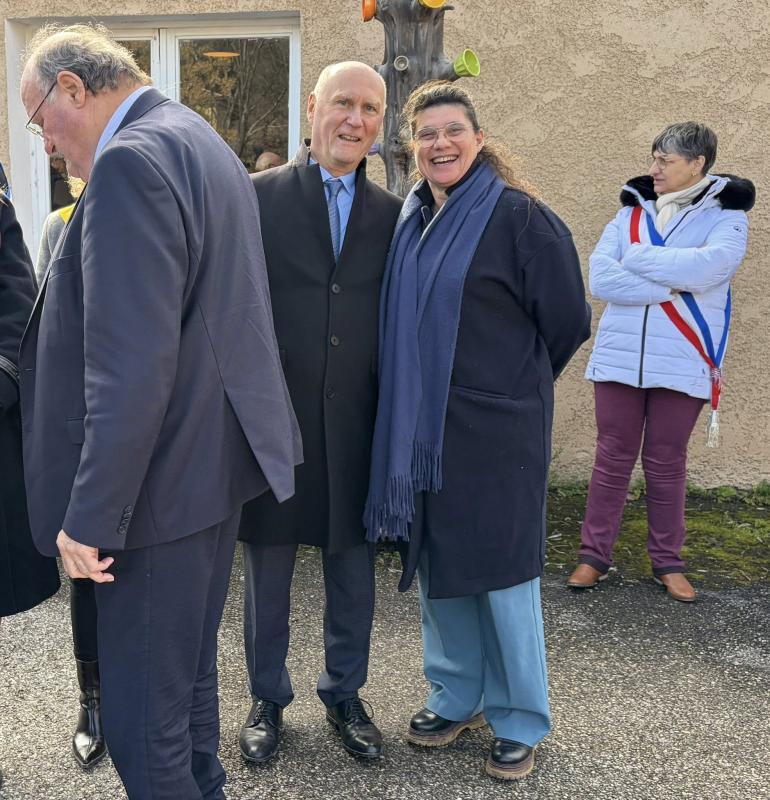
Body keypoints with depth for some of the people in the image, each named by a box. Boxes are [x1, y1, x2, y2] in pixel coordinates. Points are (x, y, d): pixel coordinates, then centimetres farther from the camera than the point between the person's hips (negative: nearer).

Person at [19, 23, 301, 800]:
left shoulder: (129, 161, -17)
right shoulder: (202, 144, 14)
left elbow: (132, 364, -25)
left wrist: (91, 514, -20)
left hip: (161, 481, -10)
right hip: (214, 460, 10)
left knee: (141, 715, 3)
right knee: (187, 675, 24)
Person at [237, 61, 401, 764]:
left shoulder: (393, 213, 7)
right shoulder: (257, 197, -1)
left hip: (355, 424, 2)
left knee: (353, 570, 13)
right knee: (268, 569, 12)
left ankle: (345, 694, 34)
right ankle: (268, 699, 32)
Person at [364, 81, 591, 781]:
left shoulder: (518, 216, -10)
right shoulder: (411, 219, 8)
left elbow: (567, 321, -7)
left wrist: (513, 381, 4)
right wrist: (410, 401, 11)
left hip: (494, 427, -6)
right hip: (423, 425, 6)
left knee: (500, 570, 4)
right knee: (437, 563, 14)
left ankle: (520, 721, 24)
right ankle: (456, 697, 34)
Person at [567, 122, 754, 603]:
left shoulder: (726, 216, 0)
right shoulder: (632, 211, 8)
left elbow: (706, 267, -21)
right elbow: (600, 279, -6)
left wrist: (635, 258, -9)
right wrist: (672, 286, -13)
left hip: (682, 361, -2)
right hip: (620, 355, 2)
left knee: (667, 463, 8)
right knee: (613, 457, 6)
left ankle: (668, 562, 22)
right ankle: (595, 555, 16)